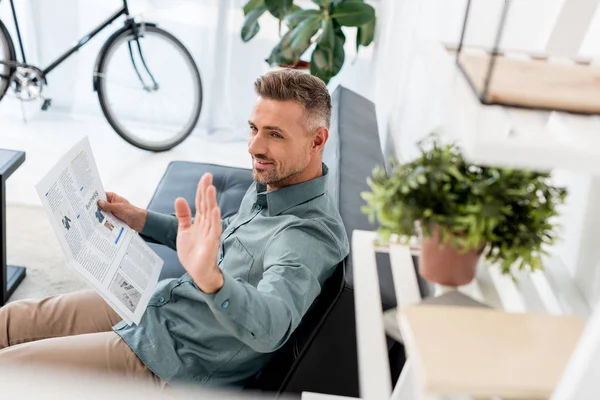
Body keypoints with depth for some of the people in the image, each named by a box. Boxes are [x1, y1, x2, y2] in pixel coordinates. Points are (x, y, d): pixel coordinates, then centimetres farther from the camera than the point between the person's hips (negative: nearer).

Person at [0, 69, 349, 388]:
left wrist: (210, 279, -64)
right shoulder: (268, 185, 1)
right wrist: (139, 219, 11)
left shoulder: (311, 233, -28)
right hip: (158, 302, 9)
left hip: (173, 360, -8)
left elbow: (270, 328, -44)